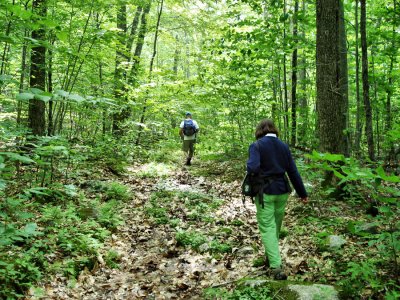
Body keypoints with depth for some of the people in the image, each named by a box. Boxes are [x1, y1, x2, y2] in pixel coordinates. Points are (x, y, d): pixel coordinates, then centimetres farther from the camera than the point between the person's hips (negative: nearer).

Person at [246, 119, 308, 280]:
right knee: (276, 225, 20)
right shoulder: (284, 146, 5)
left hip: (264, 191, -5)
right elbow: (293, 171, 6)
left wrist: (249, 164, 0)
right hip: (282, 190, 5)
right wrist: (302, 193, 12)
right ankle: (270, 258, 38)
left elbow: (253, 168, -24)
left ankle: (276, 267, -9)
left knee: (267, 228, 1)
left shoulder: (256, 146, -9)